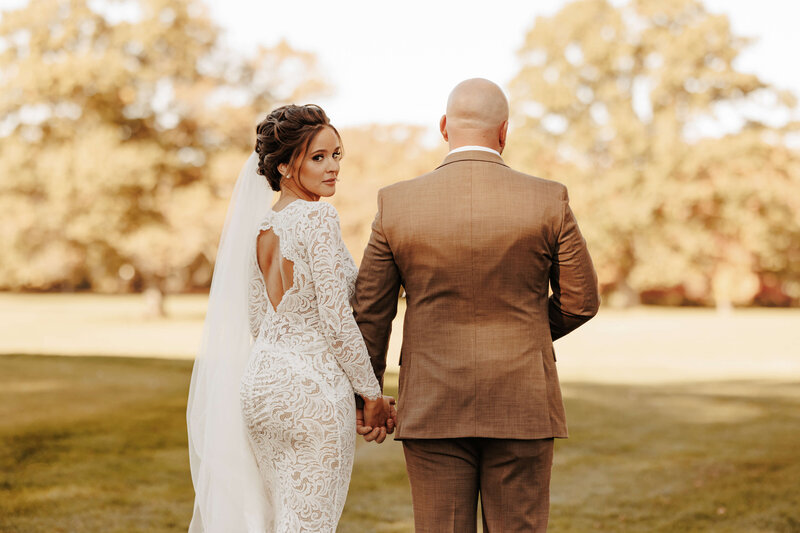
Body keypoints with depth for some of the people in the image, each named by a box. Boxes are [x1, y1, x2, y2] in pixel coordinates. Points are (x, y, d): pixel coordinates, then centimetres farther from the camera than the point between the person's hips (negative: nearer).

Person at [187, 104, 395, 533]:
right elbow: (335, 316, -17)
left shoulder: (260, 224, 10)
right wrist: (372, 394, -8)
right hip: (313, 388, -8)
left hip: (261, 380, 8)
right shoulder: (318, 217, -14)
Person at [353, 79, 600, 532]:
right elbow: (581, 301, 2)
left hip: (433, 409, 1)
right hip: (521, 408, 0)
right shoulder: (548, 201, -6)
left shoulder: (396, 204, -4)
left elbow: (370, 311, 2)